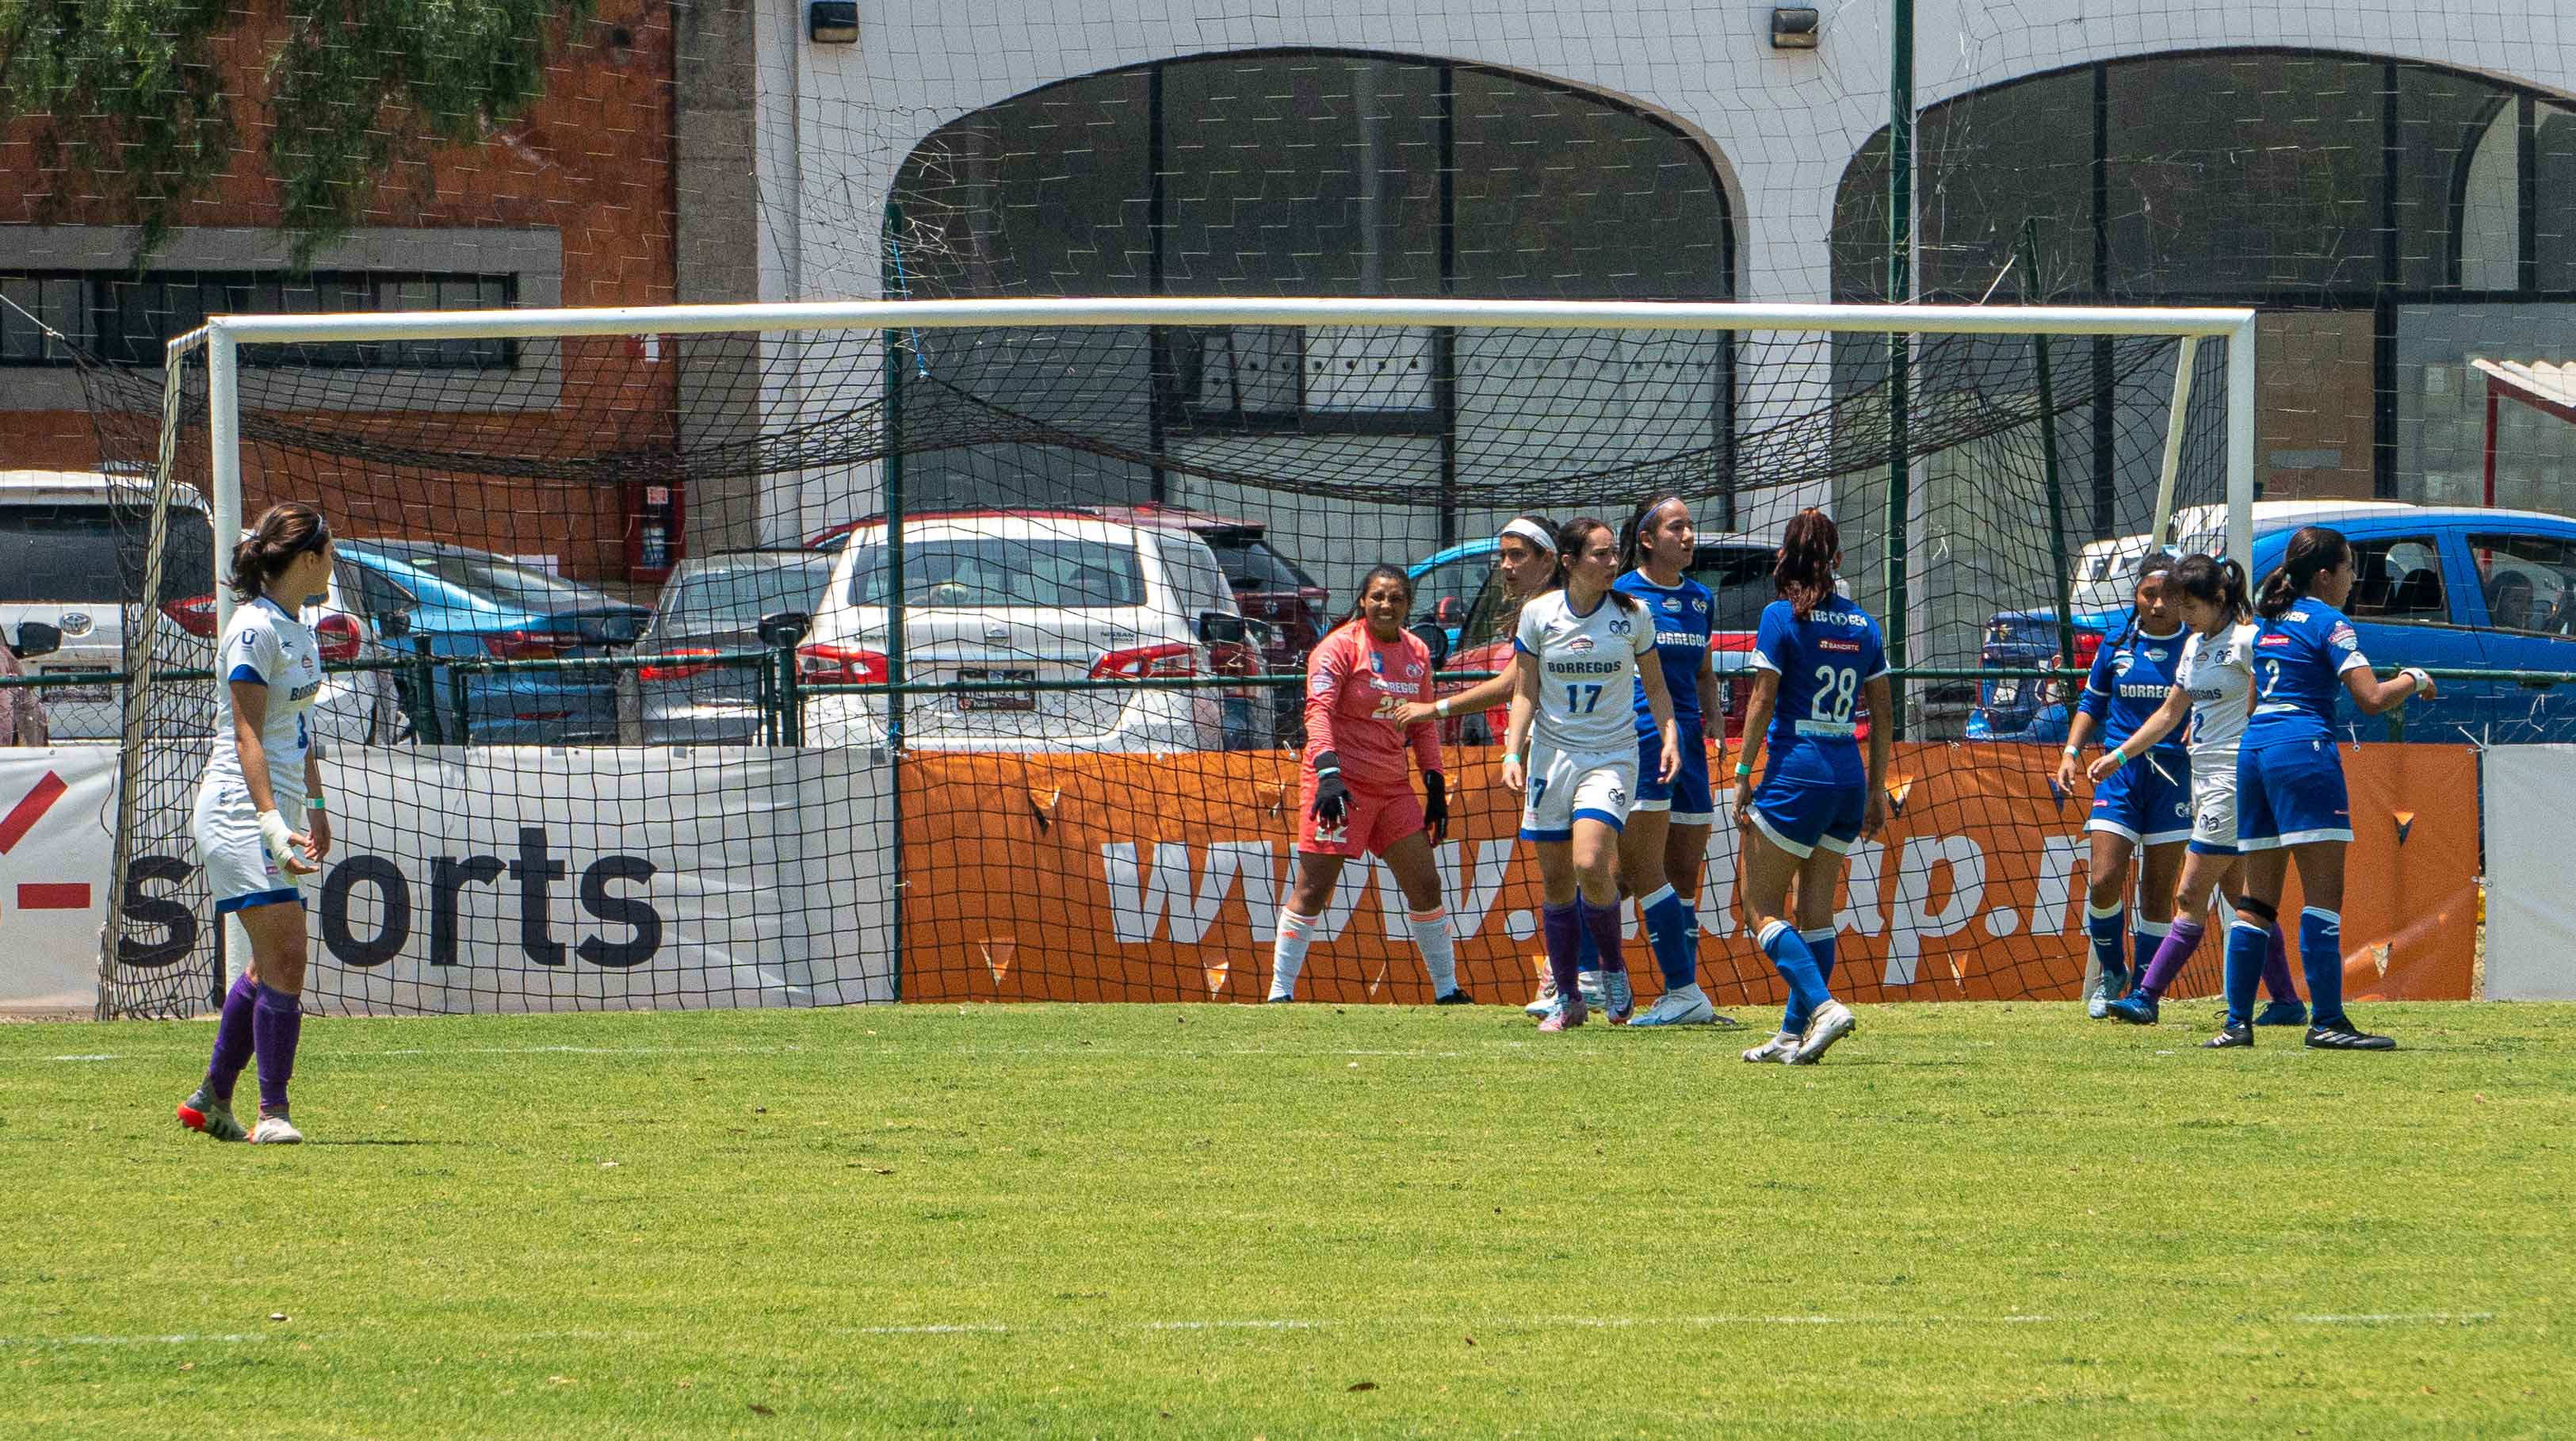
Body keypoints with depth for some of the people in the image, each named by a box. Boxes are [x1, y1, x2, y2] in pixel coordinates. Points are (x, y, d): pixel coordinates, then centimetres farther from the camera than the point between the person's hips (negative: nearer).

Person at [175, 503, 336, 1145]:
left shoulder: (296, 628, 15)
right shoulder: (254, 629, -14)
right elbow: (247, 734, -19)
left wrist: (315, 806, 27)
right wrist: (272, 821, -27)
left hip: (276, 815, 10)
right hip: (240, 812, -10)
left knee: (273, 965, 11)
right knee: (285, 957, -15)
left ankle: (211, 1101, 22)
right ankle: (272, 1111, -13)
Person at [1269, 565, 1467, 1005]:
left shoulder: (1417, 653, 11)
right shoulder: (1341, 647, -9)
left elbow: (1424, 725, 19)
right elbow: (1318, 710, -19)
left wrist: (1436, 789, 14)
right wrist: (1328, 774, -33)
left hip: (1393, 787, 6)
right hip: (1340, 783, -6)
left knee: (1425, 883, 7)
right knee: (1313, 888, -8)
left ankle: (1447, 991, 18)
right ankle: (1280, 993, -4)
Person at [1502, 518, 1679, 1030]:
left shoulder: (1632, 614, -2)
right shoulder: (1538, 614, -2)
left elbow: (1654, 685, 9)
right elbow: (1525, 693, 3)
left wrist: (1670, 736, -6)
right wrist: (1512, 753, -9)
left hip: (1611, 756, -2)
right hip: (1551, 755, 2)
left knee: (1591, 866, -21)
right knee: (1556, 881, 3)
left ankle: (1613, 964, 4)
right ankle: (1567, 1000, 14)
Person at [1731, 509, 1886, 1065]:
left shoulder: (1782, 616, -7)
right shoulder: (1864, 625, 8)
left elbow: (1762, 701, -10)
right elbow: (1881, 714, 10)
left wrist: (1743, 775, -4)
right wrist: (1877, 789, 17)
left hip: (1796, 771, -6)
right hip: (1849, 777, 6)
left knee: (1763, 909, 0)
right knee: (1816, 911, 11)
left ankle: (1823, 1005, -19)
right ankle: (1794, 1036, 11)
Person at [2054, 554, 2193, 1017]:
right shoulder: (2118, 644, 7)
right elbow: (2092, 703, 18)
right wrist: (2070, 752, 6)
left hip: (2175, 772, -1)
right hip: (2120, 770, 1)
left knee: (2158, 891, 1)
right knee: (2104, 882, -10)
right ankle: (2110, 973, 13)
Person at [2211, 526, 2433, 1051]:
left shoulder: (2268, 622, 17)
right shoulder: (2328, 623, -6)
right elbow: (2372, 699, -12)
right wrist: (2413, 680, 5)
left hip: (2253, 750, 8)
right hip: (2304, 750, -8)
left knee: (2257, 900, 10)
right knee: (2324, 891, -8)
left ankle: (2237, 1022, 7)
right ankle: (2326, 1021, -13)